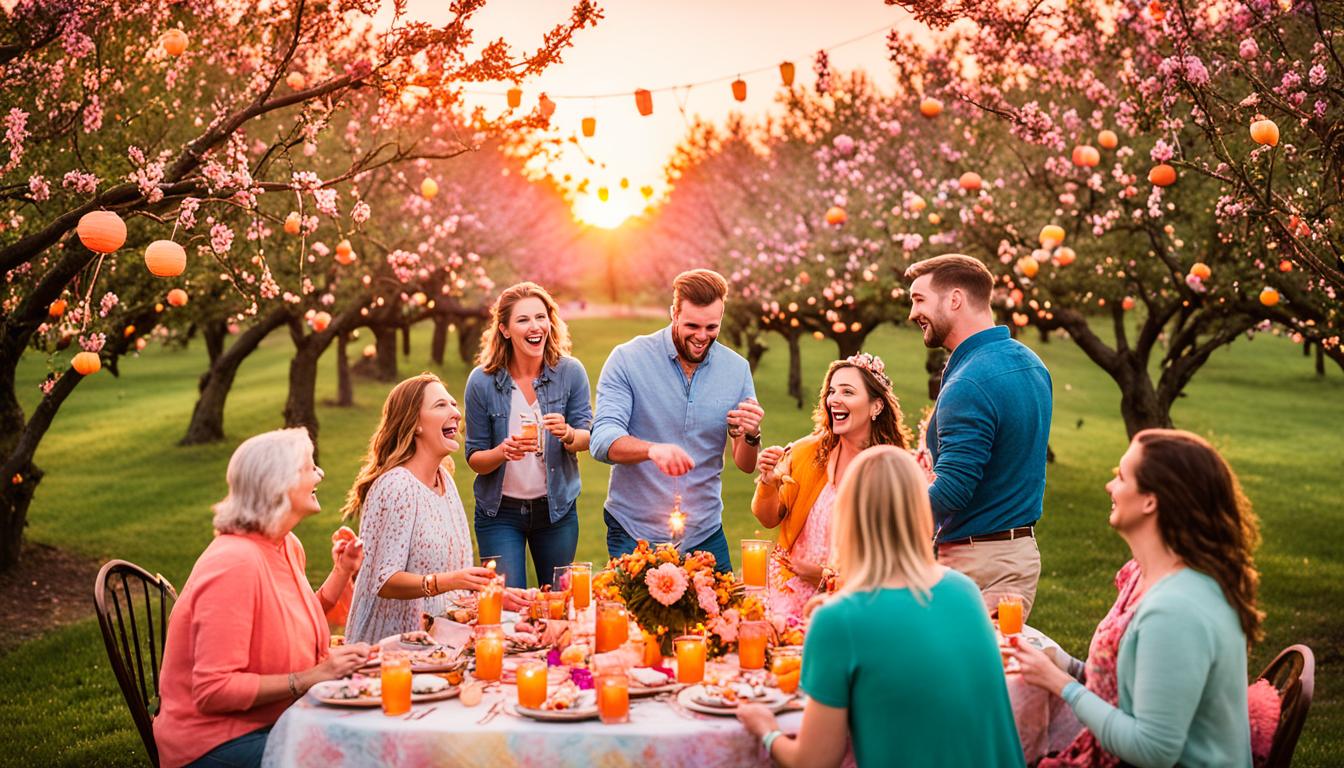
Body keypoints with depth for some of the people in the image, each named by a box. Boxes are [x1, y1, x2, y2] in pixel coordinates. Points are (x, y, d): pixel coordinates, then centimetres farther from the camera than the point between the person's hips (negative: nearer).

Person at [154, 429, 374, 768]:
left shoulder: (288, 546, 6)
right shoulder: (236, 565, -22)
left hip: (273, 723, 9)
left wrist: (342, 572, 9)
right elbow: (213, 691, -26)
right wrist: (311, 677, -25)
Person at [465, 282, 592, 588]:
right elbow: (474, 457, -5)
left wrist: (568, 434, -27)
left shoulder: (570, 372, -8)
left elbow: (586, 437, -4)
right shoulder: (482, 381, -11)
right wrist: (503, 452, -27)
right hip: (500, 511, -1)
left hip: (557, 508, 2)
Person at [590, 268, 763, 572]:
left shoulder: (737, 369, 1)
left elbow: (745, 465, 4)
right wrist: (652, 449, -38)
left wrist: (751, 435, -19)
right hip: (633, 534, -3)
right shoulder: (627, 360, -9)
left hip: (705, 535, 3)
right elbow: (603, 441, -18)